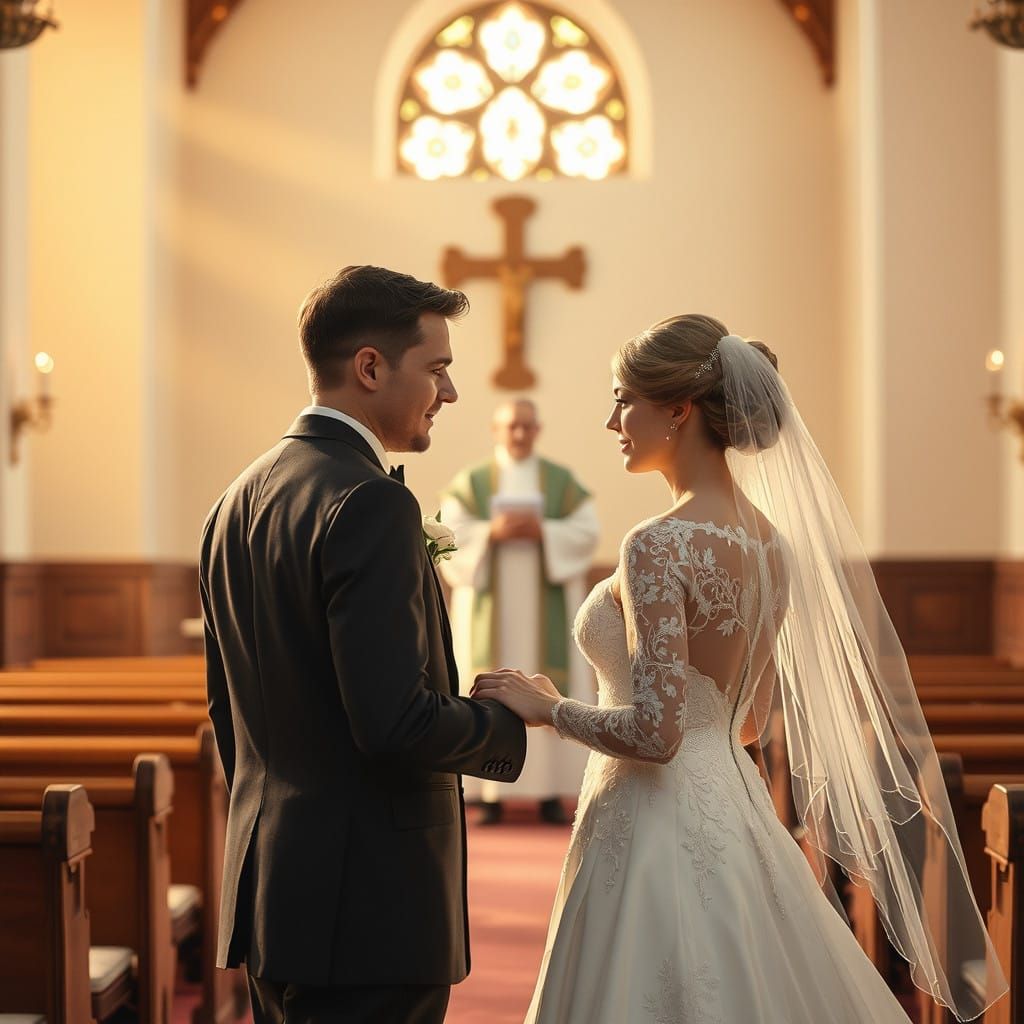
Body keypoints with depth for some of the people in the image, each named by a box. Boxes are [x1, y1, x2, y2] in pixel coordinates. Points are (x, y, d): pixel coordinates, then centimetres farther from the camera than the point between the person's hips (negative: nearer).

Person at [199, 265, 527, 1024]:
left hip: (267, 885, 9)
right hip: (368, 905, -9)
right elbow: (396, 722, -23)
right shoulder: (369, 504, -17)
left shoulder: (239, 502, 11)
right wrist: (510, 720, -6)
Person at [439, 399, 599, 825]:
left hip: (546, 608, 0)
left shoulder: (562, 481, 9)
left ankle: (550, 793, 1)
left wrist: (542, 531, -16)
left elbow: (586, 532, -1)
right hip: (490, 604, 0)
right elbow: (450, 535, -3)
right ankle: (490, 795, -1)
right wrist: (493, 534, -19)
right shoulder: (471, 482, 7)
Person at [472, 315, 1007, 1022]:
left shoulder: (661, 545, -19)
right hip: (734, 811, 8)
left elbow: (654, 732, -22)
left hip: (659, 828, -8)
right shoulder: (769, 539, 6)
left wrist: (547, 708, -9)